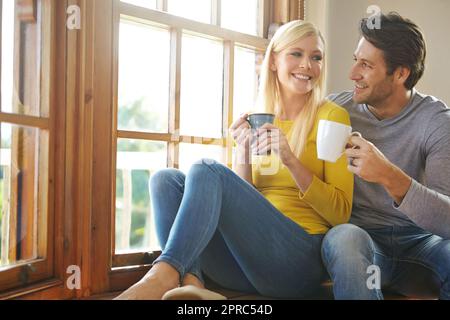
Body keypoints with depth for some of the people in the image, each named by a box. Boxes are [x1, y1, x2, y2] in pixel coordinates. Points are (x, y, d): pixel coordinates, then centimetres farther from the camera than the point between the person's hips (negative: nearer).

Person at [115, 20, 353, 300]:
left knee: (208, 170, -24)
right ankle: (191, 280, -31)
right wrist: (243, 152, -5)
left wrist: (291, 160, -15)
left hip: (300, 259, -5)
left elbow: (340, 213, -3)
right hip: (247, 262, 5)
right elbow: (241, 206, 11)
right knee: (166, 178, -12)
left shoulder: (332, 116, 2)